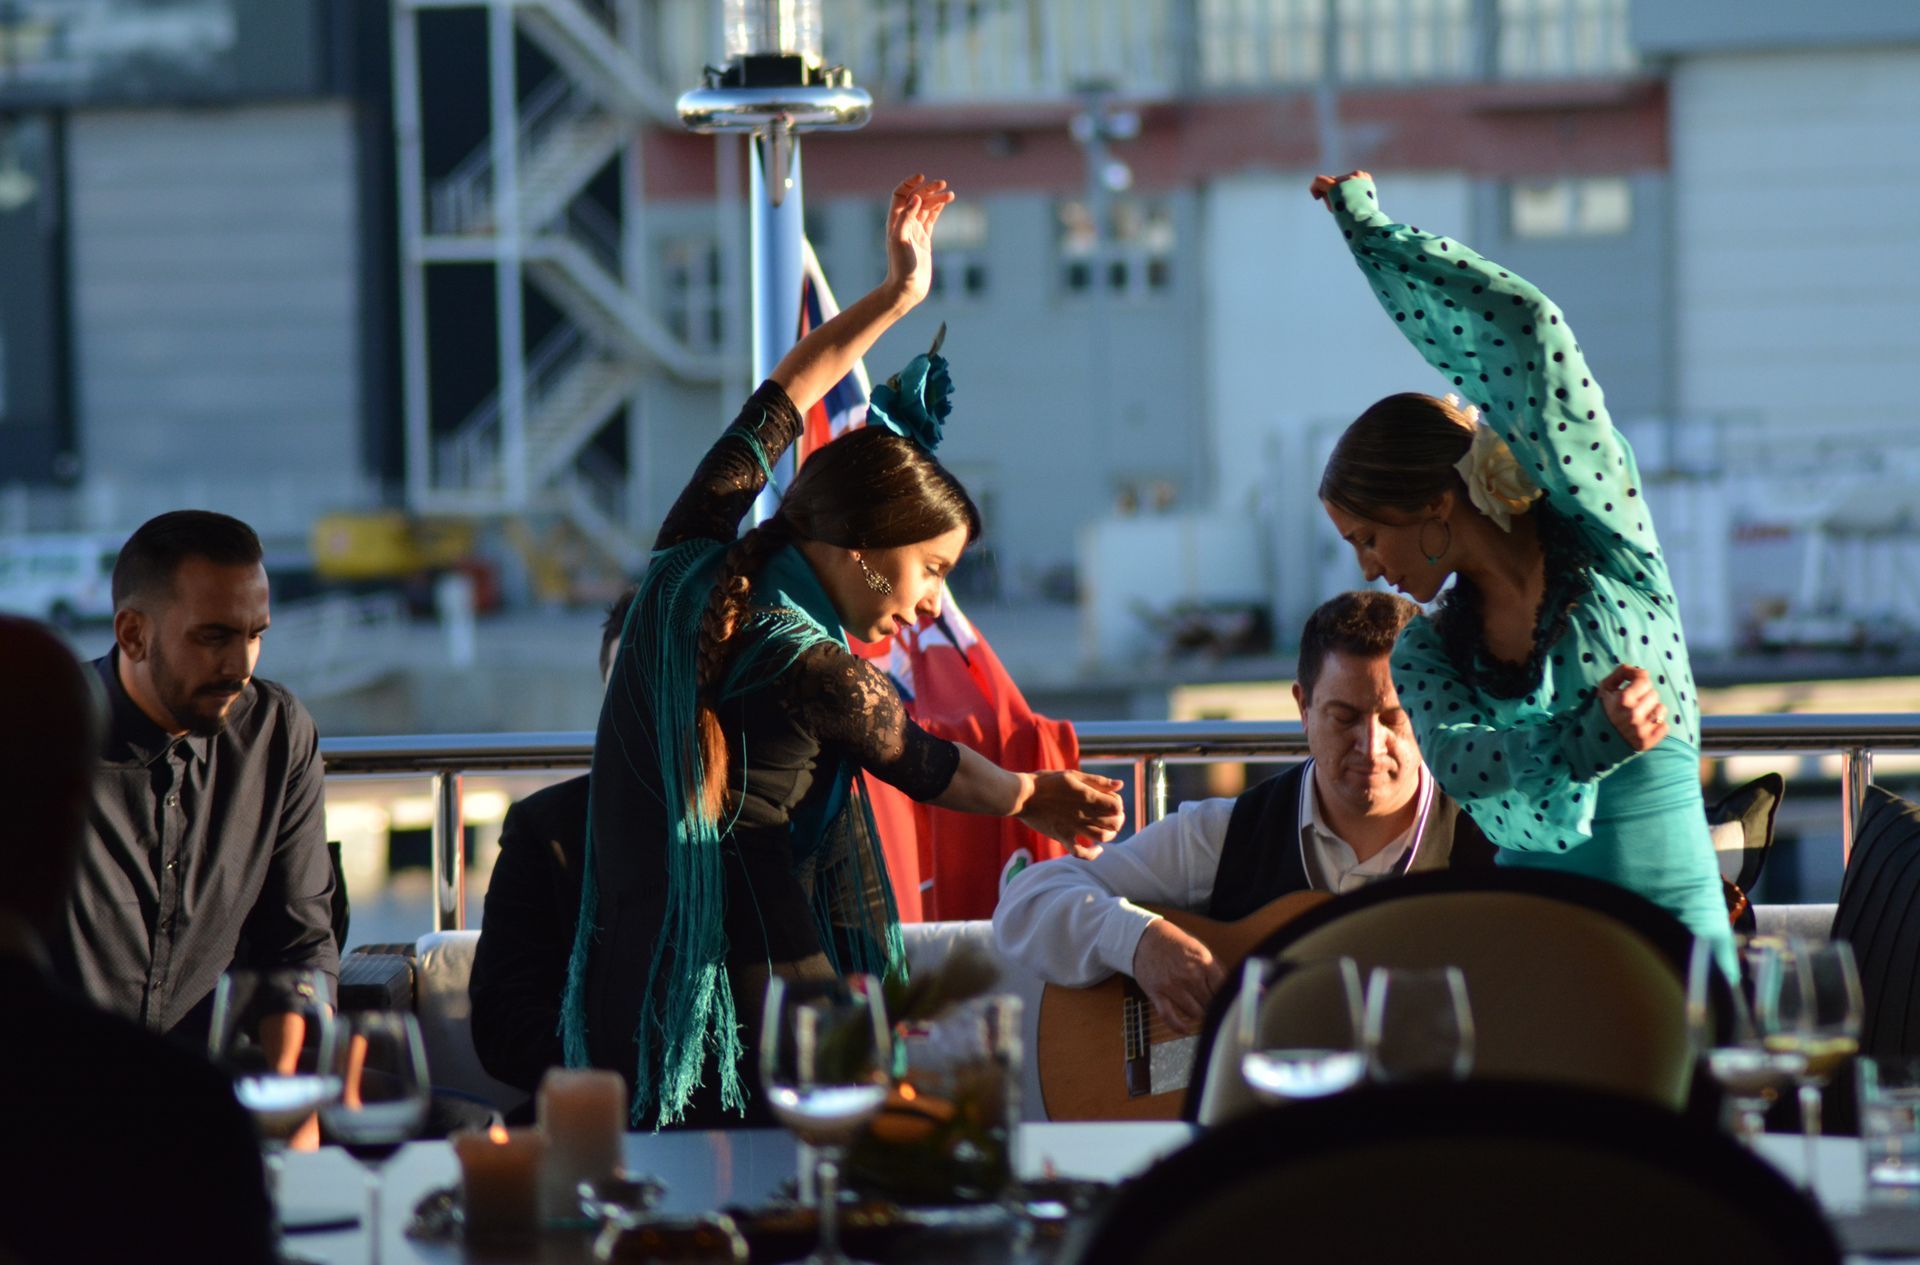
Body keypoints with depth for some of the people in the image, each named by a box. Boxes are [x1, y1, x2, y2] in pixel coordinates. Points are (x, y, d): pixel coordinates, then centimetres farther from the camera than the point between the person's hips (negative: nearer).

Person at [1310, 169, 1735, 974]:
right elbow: (1458, 762, -10)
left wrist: (1369, 226, 3)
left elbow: (1525, 326, -6)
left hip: (1665, 923, -3)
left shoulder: (1601, 545, 0)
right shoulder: (1426, 651, 11)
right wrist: (1587, 739, -29)